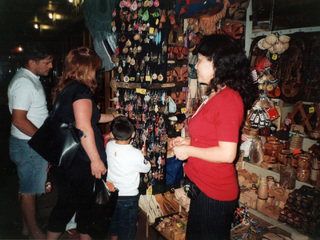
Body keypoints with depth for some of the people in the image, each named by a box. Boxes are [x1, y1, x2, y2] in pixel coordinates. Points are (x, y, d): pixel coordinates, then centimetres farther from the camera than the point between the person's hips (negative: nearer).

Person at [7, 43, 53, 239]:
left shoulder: (30, 78, 11)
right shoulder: (24, 83, -21)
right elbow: (18, 120, -27)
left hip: (34, 142, 10)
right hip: (29, 145, -10)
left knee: (28, 187, 19)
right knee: (29, 190, 6)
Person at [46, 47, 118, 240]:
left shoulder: (64, 88, 11)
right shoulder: (81, 90, -17)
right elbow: (83, 128, -25)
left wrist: (112, 117, 32)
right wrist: (96, 159, -22)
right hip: (79, 161, -8)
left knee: (67, 201, 19)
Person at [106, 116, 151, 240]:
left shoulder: (109, 146, -14)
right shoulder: (136, 154, -26)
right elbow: (146, 168, -7)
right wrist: (144, 159, 8)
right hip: (128, 197, -5)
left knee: (114, 221, 28)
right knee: (127, 226, 15)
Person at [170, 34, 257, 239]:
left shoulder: (228, 100, -22)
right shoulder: (215, 96, 8)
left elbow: (227, 153, -26)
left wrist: (188, 150, -17)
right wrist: (189, 141, 7)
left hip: (215, 193, -9)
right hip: (202, 185, 9)